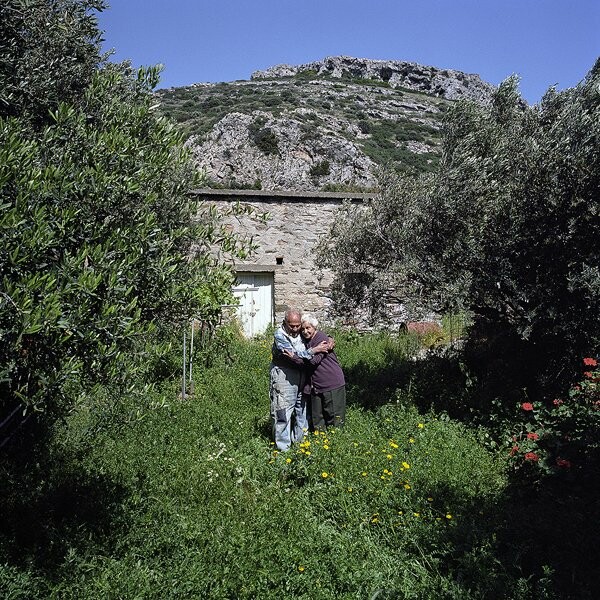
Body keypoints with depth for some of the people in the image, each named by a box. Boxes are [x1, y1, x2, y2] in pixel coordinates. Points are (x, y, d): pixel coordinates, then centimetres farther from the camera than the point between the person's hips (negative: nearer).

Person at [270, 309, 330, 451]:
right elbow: (297, 355, -20)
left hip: (301, 379, 6)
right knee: (283, 413, -4)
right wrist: (315, 349, -17)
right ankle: (283, 447, 6)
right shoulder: (279, 336, -13)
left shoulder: (301, 334, 6)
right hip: (284, 379, -6)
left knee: (302, 411, 13)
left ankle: (300, 441, 28)